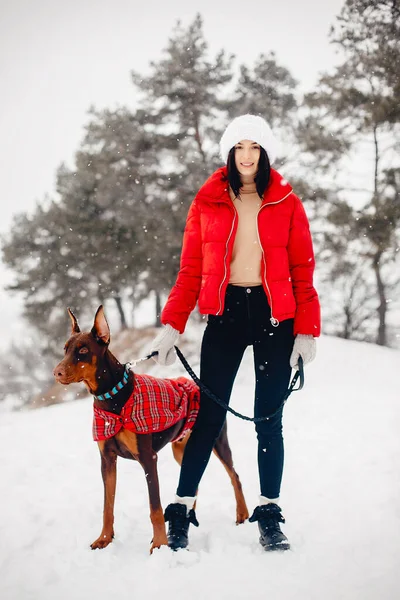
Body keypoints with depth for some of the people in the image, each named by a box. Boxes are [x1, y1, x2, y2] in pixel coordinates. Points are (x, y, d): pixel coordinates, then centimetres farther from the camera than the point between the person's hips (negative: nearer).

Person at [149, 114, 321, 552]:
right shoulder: (207, 203, 5)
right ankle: (181, 512, 4)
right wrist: (171, 326, -5)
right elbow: (190, 270, 4)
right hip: (225, 313, 0)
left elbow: (303, 271, 2)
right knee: (210, 416, -3)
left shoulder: (286, 204, 3)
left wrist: (307, 332, -6)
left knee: (269, 419, 4)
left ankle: (269, 519, 10)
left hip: (274, 316, 0)